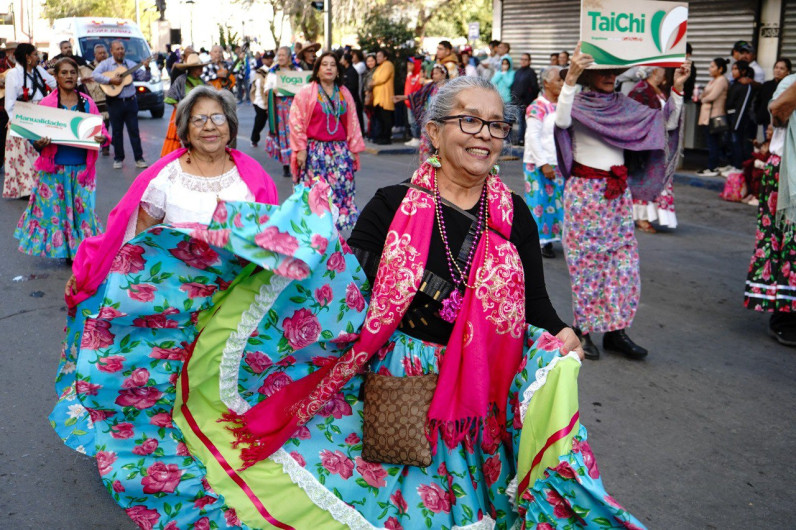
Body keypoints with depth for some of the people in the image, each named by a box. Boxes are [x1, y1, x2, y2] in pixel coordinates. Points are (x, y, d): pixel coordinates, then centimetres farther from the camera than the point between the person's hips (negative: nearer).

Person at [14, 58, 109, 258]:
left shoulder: (87, 103, 6)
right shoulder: (46, 103, 1)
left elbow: (101, 130, 6)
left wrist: (102, 138, -17)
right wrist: (39, 143, -21)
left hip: (82, 168, 1)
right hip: (55, 168, -1)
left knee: (83, 209, 2)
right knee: (54, 209, 3)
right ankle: (62, 249, 17)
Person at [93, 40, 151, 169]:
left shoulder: (130, 64, 10)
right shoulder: (106, 64, 1)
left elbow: (144, 78, 7)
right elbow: (95, 75, -14)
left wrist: (147, 68, -12)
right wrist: (110, 80, -22)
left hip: (130, 101, 2)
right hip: (115, 102, -2)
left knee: (134, 130, 2)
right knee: (117, 131, 6)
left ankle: (139, 158, 5)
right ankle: (118, 158, 15)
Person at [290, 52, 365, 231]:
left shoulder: (345, 94, 11)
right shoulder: (306, 92, -1)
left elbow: (353, 123, 13)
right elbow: (296, 122, -4)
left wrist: (354, 149, 9)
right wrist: (300, 149, -8)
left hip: (340, 151, 4)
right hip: (314, 151, -4)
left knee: (342, 191, 0)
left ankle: (337, 226, 9)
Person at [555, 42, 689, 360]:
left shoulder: (624, 105, 8)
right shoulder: (578, 104, -6)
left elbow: (667, 123, 5)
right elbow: (561, 121, -30)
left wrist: (676, 89, -6)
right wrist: (570, 78, -38)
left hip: (618, 191, 5)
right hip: (585, 191, -5)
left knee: (624, 260, 6)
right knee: (587, 261, 1)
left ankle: (615, 331, 16)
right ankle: (583, 330, 13)